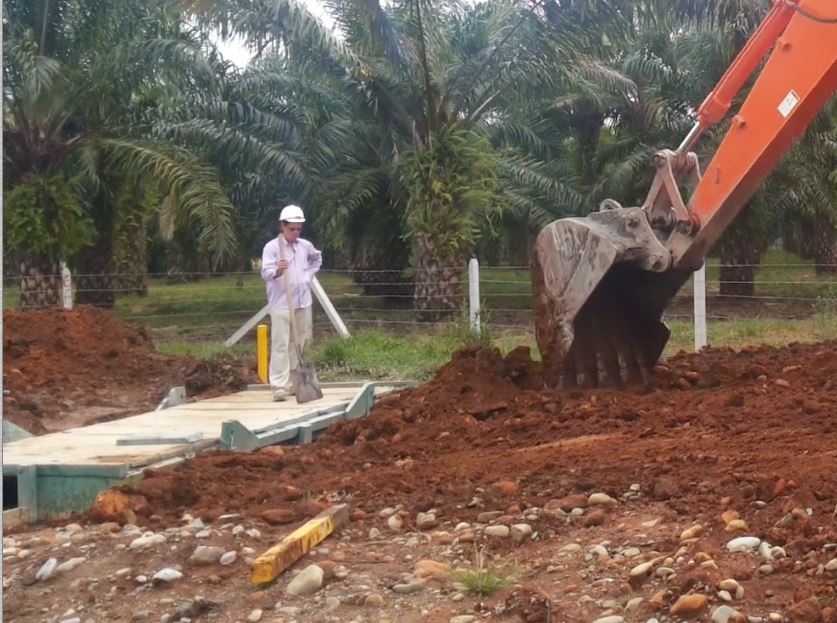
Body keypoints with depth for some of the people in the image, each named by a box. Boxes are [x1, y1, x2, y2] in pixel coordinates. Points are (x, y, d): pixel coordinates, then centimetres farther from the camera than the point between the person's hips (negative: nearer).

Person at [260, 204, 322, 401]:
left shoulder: (305, 246, 7)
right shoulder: (271, 247, -9)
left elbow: (317, 260, 28)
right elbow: (265, 273, -21)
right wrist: (277, 271, -42)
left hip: (303, 303, 6)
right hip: (281, 304, -6)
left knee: (300, 344, 11)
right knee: (280, 345, -9)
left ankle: (294, 383, 22)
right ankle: (279, 386, -11)